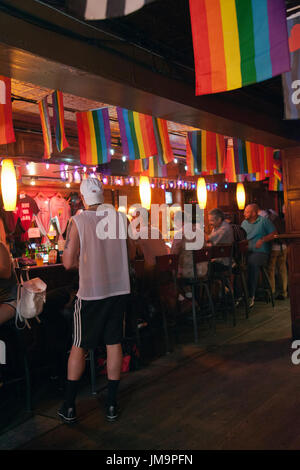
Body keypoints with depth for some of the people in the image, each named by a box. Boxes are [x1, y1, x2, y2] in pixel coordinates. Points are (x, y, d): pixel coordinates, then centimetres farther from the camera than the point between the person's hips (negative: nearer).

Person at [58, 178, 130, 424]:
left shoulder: (78, 222, -12)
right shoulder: (119, 218, -1)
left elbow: (69, 262, -12)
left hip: (91, 292, -3)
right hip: (119, 288, 3)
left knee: (79, 347, 11)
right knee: (114, 344, 12)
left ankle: (69, 407, 20)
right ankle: (112, 405, 21)